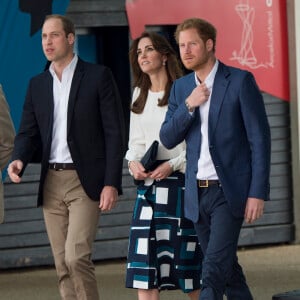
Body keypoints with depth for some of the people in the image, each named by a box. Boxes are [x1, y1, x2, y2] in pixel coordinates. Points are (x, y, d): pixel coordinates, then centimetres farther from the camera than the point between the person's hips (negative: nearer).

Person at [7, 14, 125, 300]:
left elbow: (114, 132, -4)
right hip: (51, 182, 5)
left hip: (85, 181, -5)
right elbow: (28, 133, 10)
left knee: (76, 257, -16)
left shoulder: (98, 76, -1)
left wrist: (111, 183, -11)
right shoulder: (37, 84, 13)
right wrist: (19, 160, -13)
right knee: (63, 265, 6)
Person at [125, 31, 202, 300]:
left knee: (187, 253, -2)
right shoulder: (140, 94, 16)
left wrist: (173, 165, -17)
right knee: (143, 253, -2)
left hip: (180, 179, -6)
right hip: (148, 183, 6)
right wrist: (134, 162, -1)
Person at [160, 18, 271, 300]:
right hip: (197, 192, 6)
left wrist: (258, 192, -13)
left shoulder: (240, 81, -7)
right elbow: (167, 139, 5)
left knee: (214, 270, -14)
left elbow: (259, 139, -8)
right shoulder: (181, 88, 10)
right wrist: (188, 105, -10)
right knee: (226, 267, 13)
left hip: (230, 191, -6)